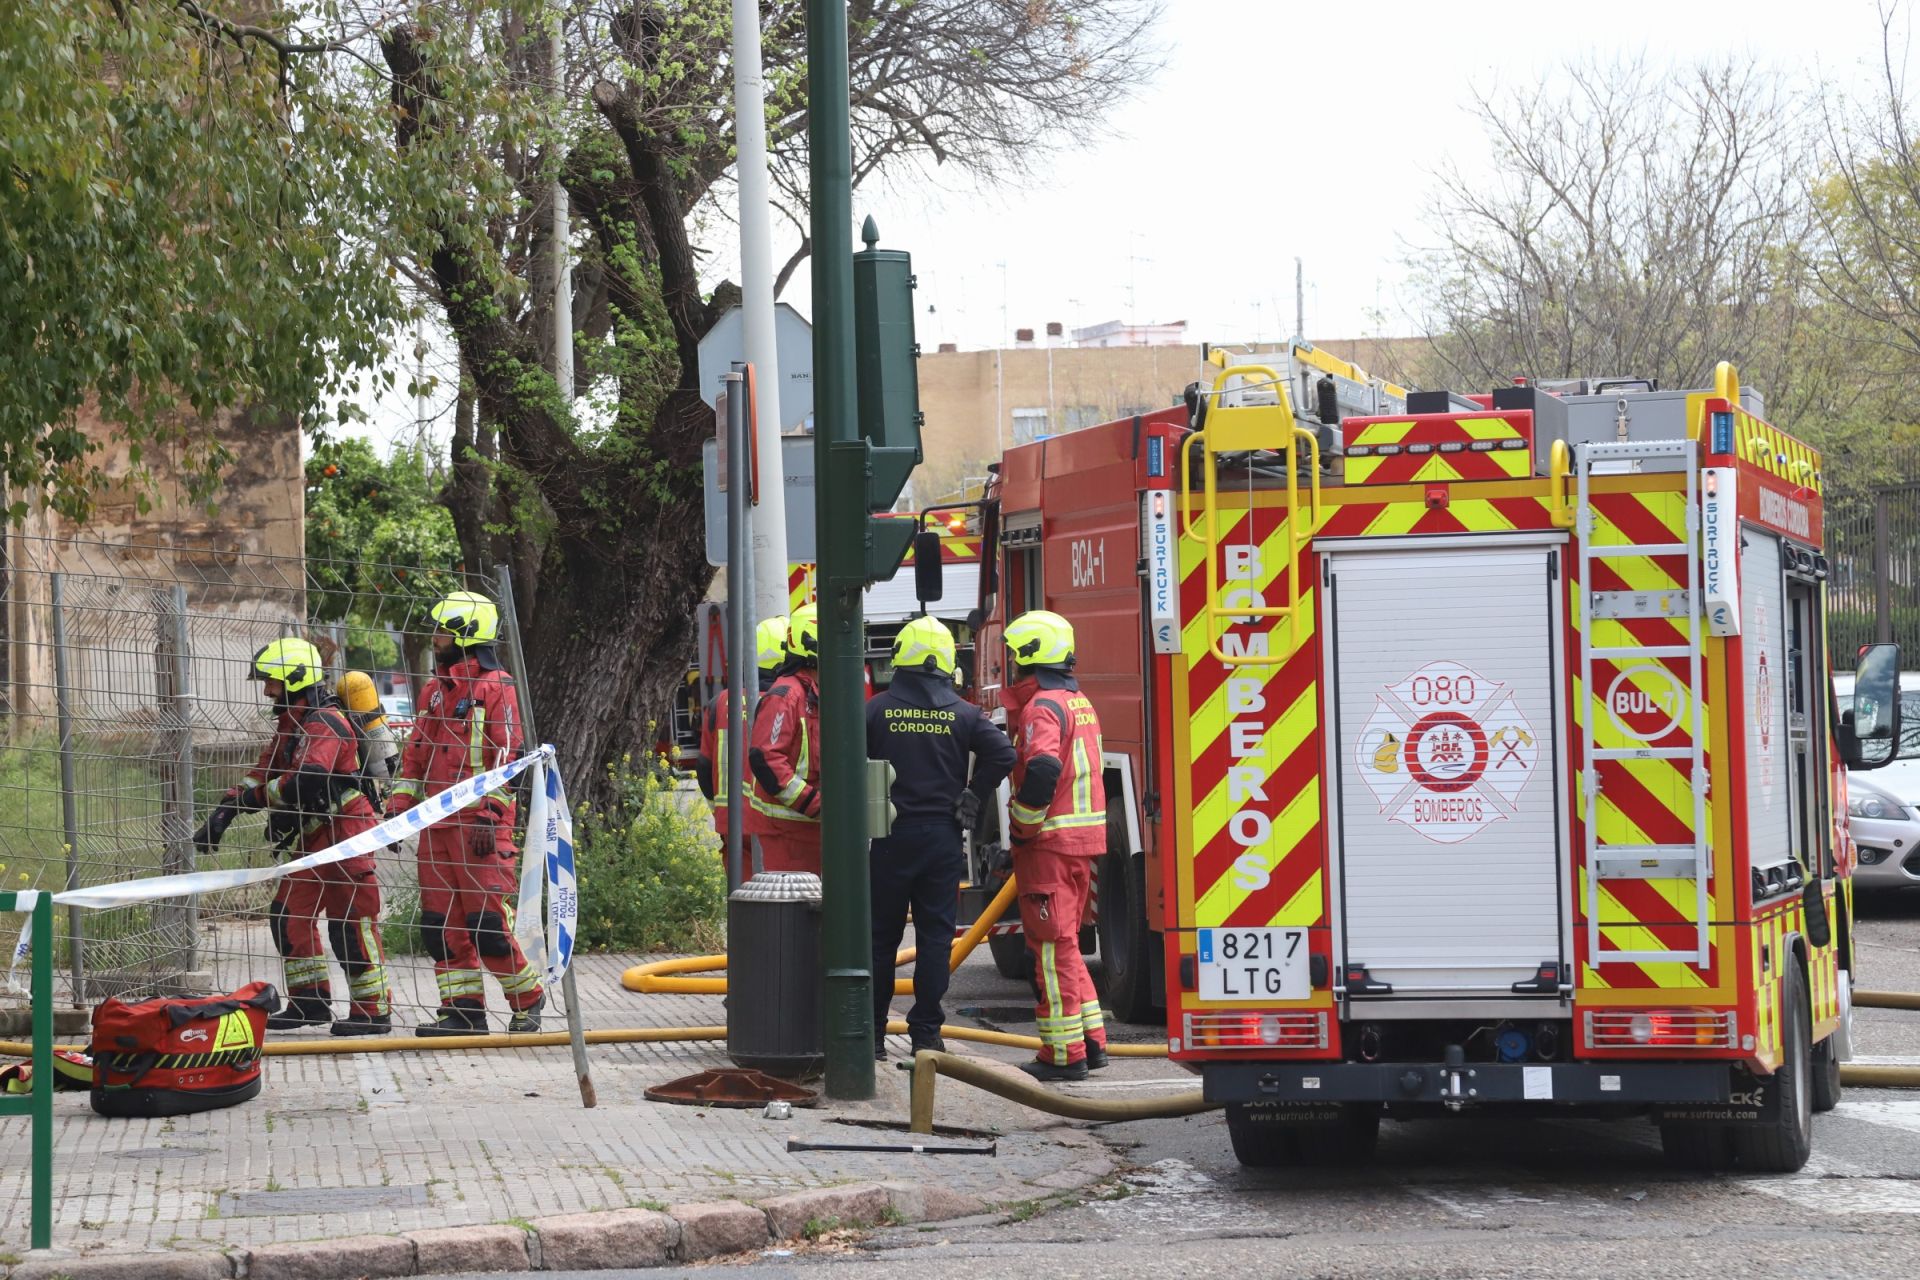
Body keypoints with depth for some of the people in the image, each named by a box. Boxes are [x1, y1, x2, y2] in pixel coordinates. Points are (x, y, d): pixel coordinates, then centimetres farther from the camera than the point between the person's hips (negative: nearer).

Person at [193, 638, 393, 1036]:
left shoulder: (325, 723, -16)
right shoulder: (291, 725, 17)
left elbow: (306, 781, -29)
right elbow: (264, 774, 17)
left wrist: (258, 796, -15)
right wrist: (224, 810, 5)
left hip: (345, 834, -11)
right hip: (315, 836, 11)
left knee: (350, 923, -9)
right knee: (288, 914, 10)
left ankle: (373, 1010, -4)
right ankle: (310, 1002, 17)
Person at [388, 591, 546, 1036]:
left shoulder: (496, 687, -6)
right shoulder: (435, 689, 19)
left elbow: (506, 757, -12)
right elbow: (416, 752, 23)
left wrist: (489, 817, -18)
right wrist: (399, 807, 14)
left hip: (480, 823, -8)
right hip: (436, 824, 8)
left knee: (487, 922, -10)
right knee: (440, 923, 5)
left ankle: (528, 999, 5)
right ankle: (463, 1009, 10)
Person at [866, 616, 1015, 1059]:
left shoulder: (877, 709, -3)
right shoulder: (963, 713, 0)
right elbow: (1002, 754, -10)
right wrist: (971, 801, -2)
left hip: (890, 838, -1)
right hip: (942, 837, 1)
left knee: (881, 935, 7)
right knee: (935, 934, 6)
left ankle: (872, 1031, 9)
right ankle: (926, 1031, 5)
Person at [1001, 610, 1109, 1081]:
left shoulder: (1041, 707, -15)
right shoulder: (1079, 702, 16)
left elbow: (1043, 770, -29)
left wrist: (1022, 825, -17)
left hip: (1049, 842, -9)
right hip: (1084, 840, 9)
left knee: (1052, 946, -5)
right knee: (1065, 943, 18)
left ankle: (1063, 1052, -3)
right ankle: (1091, 1040, 19)